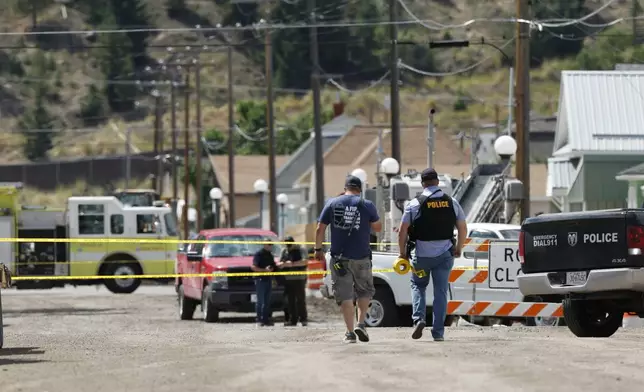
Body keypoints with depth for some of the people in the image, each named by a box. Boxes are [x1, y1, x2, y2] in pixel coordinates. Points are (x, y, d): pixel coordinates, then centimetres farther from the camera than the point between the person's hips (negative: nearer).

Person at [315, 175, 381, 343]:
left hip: (339, 257, 0)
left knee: (344, 295, 1)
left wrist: (318, 249, 11)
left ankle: (350, 332, -5)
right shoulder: (367, 205, 0)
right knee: (365, 291, 18)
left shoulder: (332, 203, 2)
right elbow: (378, 227, 9)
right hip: (361, 257, 0)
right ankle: (361, 324, 3)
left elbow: (320, 229, 1)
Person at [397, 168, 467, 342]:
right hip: (444, 254, 2)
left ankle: (418, 318, -3)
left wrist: (403, 252, 6)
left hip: (422, 254, -2)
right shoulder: (451, 203, 2)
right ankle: (438, 332, 2)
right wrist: (458, 248, 22)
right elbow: (463, 228, 7)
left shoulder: (415, 204, -6)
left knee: (418, 286, 18)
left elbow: (402, 231, -6)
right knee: (441, 291, 5)